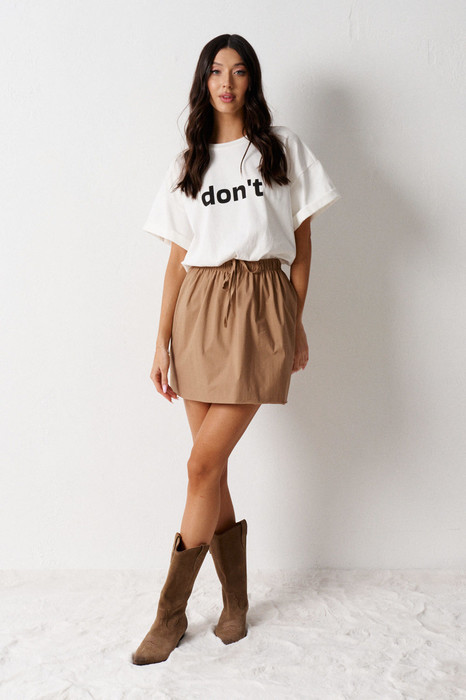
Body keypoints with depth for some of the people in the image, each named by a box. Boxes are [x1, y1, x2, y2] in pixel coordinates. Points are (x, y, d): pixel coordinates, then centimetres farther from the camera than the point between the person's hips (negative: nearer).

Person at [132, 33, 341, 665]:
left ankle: (171, 612, 7)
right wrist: (163, 341, 4)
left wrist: (296, 322, 4)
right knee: (214, 468, 4)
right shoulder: (188, 164, 14)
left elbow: (302, 241, 8)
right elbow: (176, 260, 10)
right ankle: (236, 603, 21)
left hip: (260, 308, -3)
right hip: (199, 310, 3)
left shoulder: (282, 146, 9)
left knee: (204, 464, -9)